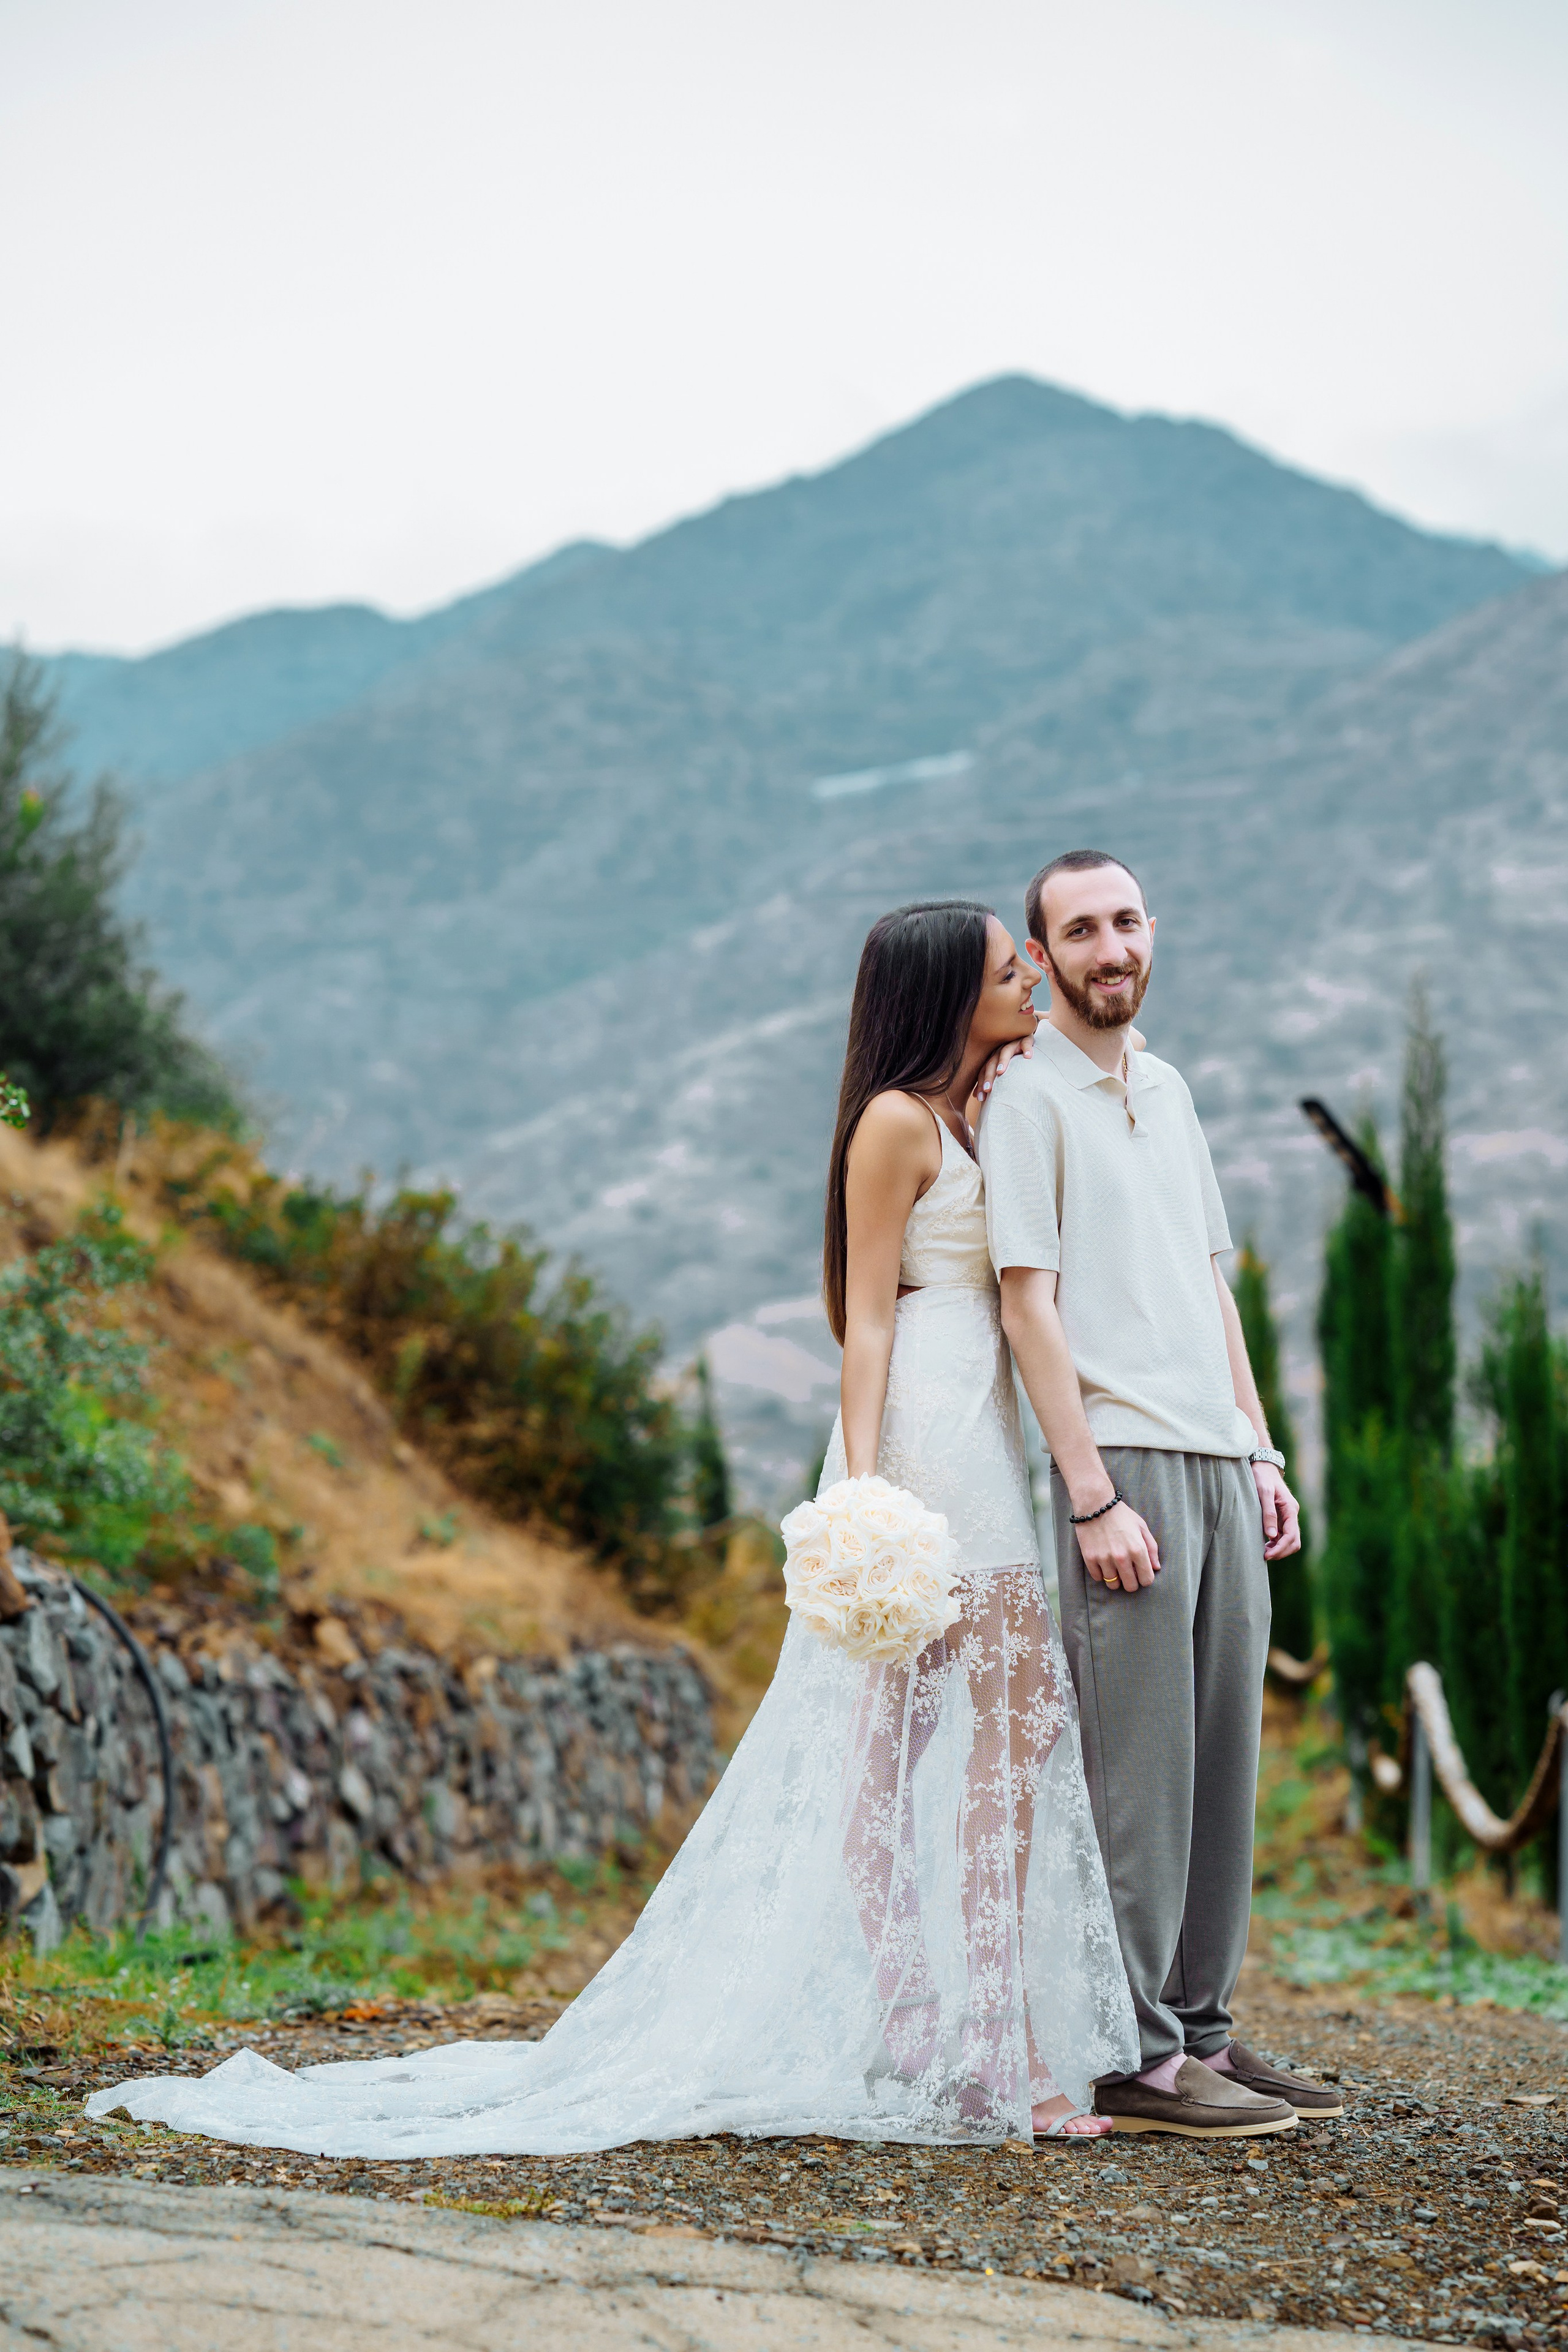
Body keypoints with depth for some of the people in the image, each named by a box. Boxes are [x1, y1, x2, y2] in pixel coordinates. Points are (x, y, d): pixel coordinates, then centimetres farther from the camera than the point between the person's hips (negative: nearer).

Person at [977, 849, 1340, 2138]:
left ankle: (1199, 2024, 16)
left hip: (1220, 1462, 8)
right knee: (1139, 1769, -7)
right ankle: (1138, 2057, -4)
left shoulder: (1168, 1089, 20)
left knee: (1222, 1762, 8)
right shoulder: (1029, 1095, -3)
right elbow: (1029, 1303, -10)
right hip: (1122, 1461, -8)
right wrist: (1091, 1495, -16)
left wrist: (1262, 1452, 15)